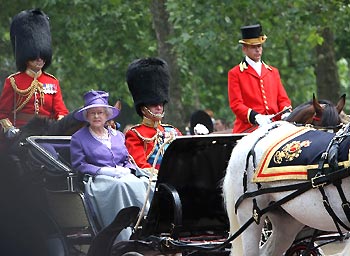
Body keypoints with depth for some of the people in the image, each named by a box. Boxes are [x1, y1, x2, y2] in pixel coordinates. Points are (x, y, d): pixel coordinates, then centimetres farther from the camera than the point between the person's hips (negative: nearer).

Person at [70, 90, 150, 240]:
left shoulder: (118, 136, 26)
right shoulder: (78, 138, 11)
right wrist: (103, 171, -12)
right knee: (120, 185, -38)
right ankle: (124, 239, -46)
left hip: (124, 176, 4)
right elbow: (79, 165, 0)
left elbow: (129, 160, 23)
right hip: (97, 180, -4)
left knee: (141, 183, -31)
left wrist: (126, 170, -1)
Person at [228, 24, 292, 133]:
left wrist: (286, 113, -5)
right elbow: (236, 104, -1)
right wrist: (256, 117, -18)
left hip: (273, 128, 4)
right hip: (248, 130, -4)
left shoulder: (273, 72, 22)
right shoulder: (235, 74, 7)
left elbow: (283, 99, 19)